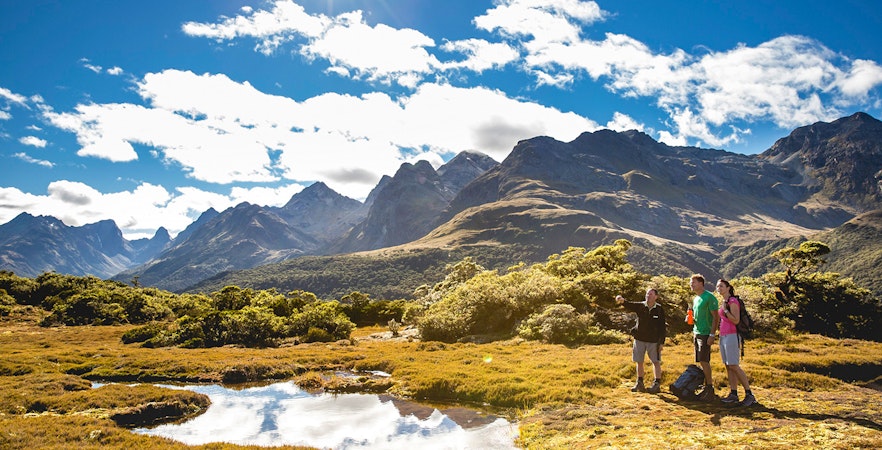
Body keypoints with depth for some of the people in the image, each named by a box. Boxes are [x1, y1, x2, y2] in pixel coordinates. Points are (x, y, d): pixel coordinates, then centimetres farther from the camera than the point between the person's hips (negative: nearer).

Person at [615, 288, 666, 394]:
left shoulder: (660, 309, -6)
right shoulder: (640, 306, -3)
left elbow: (662, 327, -3)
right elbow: (629, 305, -21)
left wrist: (662, 342, -6)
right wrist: (622, 301, -43)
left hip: (653, 340, -2)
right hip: (639, 339, 2)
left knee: (656, 362, 4)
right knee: (639, 362, 10)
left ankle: (657, 384, 14)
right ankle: (639, 383, 21)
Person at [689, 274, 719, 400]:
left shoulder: (709, 297, -10)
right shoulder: (695, 299, 16)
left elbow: (716, 318, -13)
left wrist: (712, 335, -17)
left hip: (705, 334, -8)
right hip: (696, 333, 8)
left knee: (704, 361, -9)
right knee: (701, 362, 8)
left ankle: (710, 388, -1)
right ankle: (706, 386, 14)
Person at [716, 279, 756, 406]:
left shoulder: (733, 301, -11)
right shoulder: (724, 302, 16)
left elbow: (736, 321, -17)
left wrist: (725, 309, -20)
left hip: (731, 336, -9)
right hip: (723, 336, 9)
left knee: (734, 366, -10)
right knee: (728, 367, 6)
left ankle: (749, 395, -4)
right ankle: (733, 394, 8)